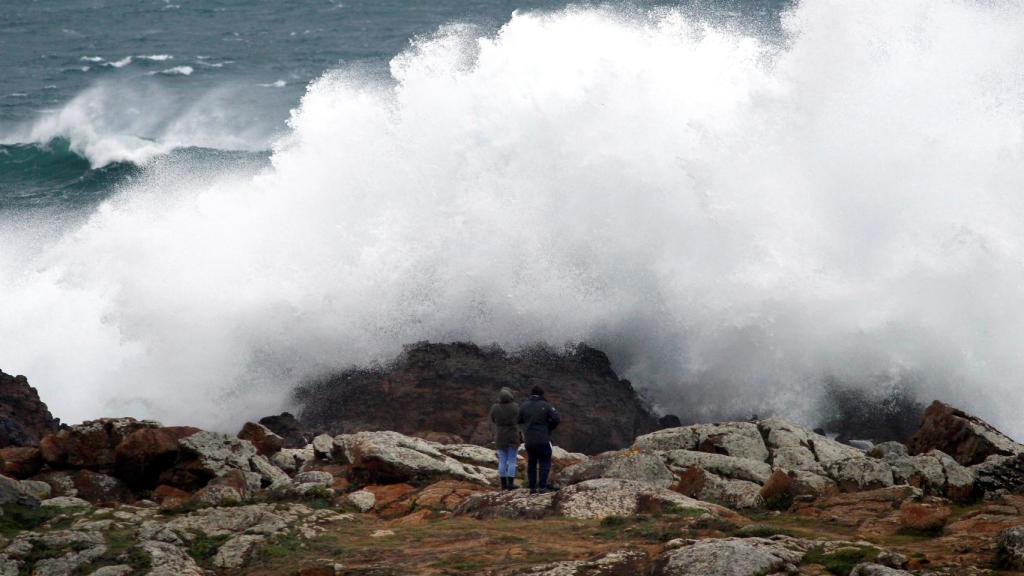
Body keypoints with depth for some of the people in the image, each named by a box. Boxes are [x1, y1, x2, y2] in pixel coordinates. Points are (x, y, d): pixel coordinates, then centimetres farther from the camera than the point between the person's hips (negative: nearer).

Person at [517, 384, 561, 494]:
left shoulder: (524, 406, 1)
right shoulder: (545, 406, -9)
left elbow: (518, 420, 4)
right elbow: (557, 419, -11)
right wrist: (549, 428, 6)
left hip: (528, 440, 4)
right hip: (543, 439, -4)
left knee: (531, 463, 14)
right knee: (544, 463, 5)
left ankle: (532, 487, 12)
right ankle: (542, 486, -5)